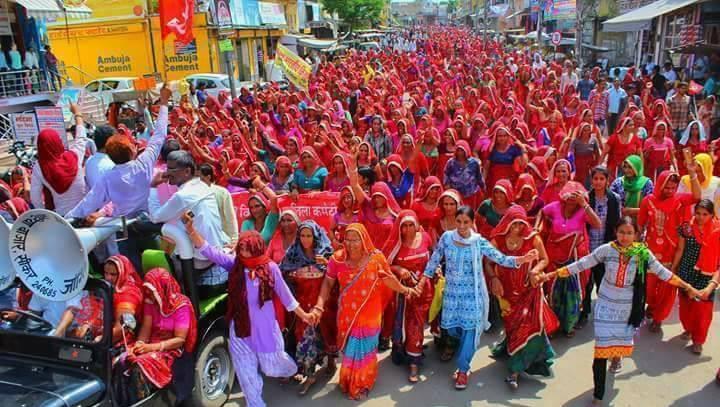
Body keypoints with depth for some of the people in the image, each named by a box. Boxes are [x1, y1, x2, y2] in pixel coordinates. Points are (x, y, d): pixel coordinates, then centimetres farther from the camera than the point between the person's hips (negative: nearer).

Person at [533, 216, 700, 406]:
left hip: (627, 307, 2)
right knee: (602, 348, -3)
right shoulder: (606, 249, -14)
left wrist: (688, 287, 1)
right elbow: (579, 265, -15)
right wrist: (549, 275, -20)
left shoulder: (643, 253, -11)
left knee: (622, 342, 19)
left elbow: (663, 273, 0)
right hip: (606, 305, -2)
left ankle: (617, 355, 60)